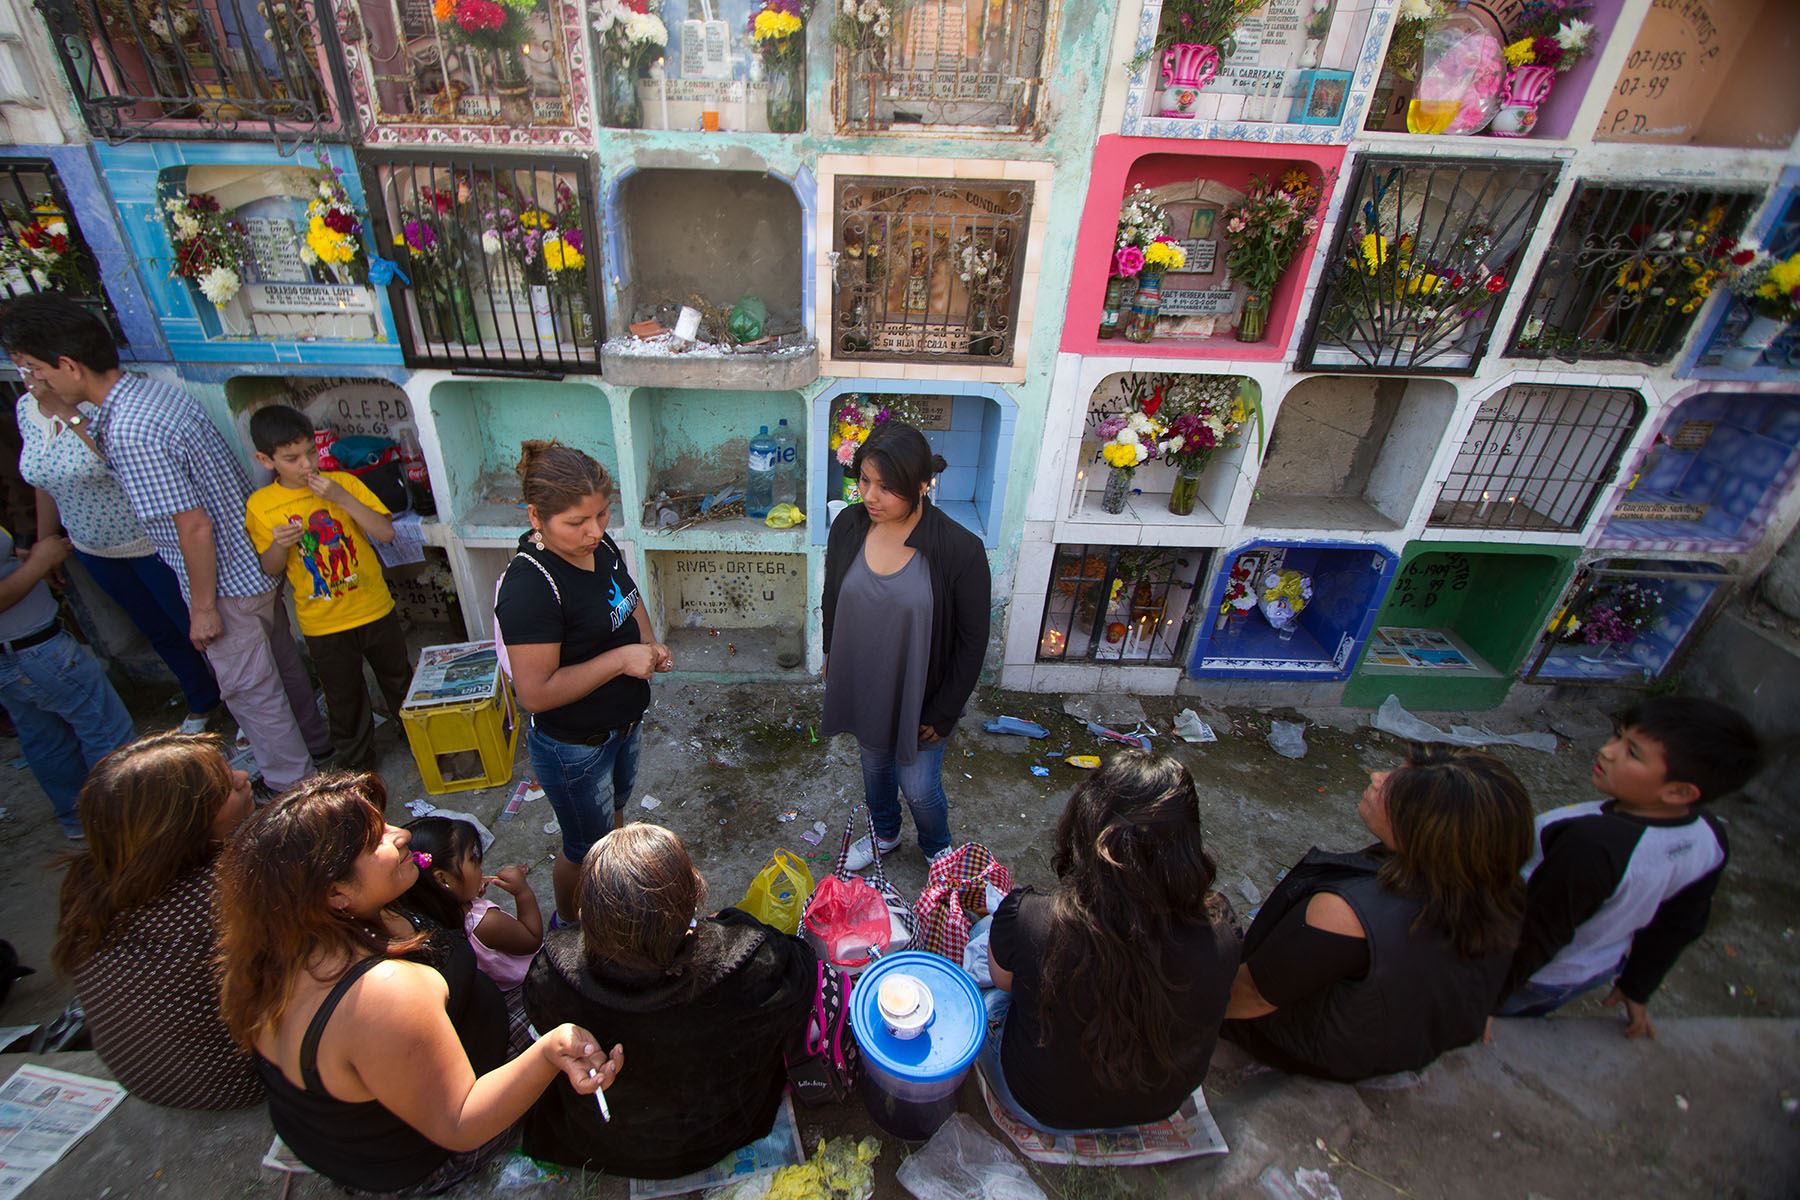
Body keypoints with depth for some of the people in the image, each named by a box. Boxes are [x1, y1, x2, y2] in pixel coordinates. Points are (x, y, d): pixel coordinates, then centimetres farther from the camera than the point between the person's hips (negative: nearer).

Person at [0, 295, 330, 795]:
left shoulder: (129, 435, -27)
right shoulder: (154, 387, 2)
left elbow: (194, 526, -26)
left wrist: (204, 607, -18)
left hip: (227, 583, -9)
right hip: (256, 561, 9)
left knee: (249, 691, 8)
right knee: (280, 663, 24)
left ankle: (292, 786, 24)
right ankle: (314, 742, 43)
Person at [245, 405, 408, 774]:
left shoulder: (342, 482, -6)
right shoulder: (259, 505, -5)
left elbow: (386, 533, -13)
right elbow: (270, 570, 2)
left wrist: (343, 498, -24)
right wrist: (279, 544, -19)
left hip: (375, 609, 0)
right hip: (323, 624, 0)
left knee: (400, 680, 17)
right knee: (344, 699, 14)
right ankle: (356, 764, 33)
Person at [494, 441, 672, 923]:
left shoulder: (601, 545, -8)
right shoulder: (529, 586, -33)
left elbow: (629, 596, 13)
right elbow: (536, 692, -31)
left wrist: (648, 644, -5)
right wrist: (620, 659, -30)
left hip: (622, 727, 8)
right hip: (573, 749, -8)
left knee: (613, 813, 32)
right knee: (586, 849, 17)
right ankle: (569, 925, 48)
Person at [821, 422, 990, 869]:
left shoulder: (961, 550, -27)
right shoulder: (849, 525, -14)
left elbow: (972, 642, -17)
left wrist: (942, 713, -11)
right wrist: (830, 659, 12)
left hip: (920, 696, -4)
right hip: (862, 685, 4)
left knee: (919, 789, 14)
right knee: (875, 764, 27)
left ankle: (938, 853, 48)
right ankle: (885, 833, 58)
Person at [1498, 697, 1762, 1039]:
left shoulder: (1591, 846, -41)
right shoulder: (1709, 837, -14)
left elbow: (1537, 935, -30)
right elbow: (1679, 926, 2)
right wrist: (1637, 989, 17)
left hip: (1535, 977, -7)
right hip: (1600, 969, 7)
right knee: (1522, 1023, 32)